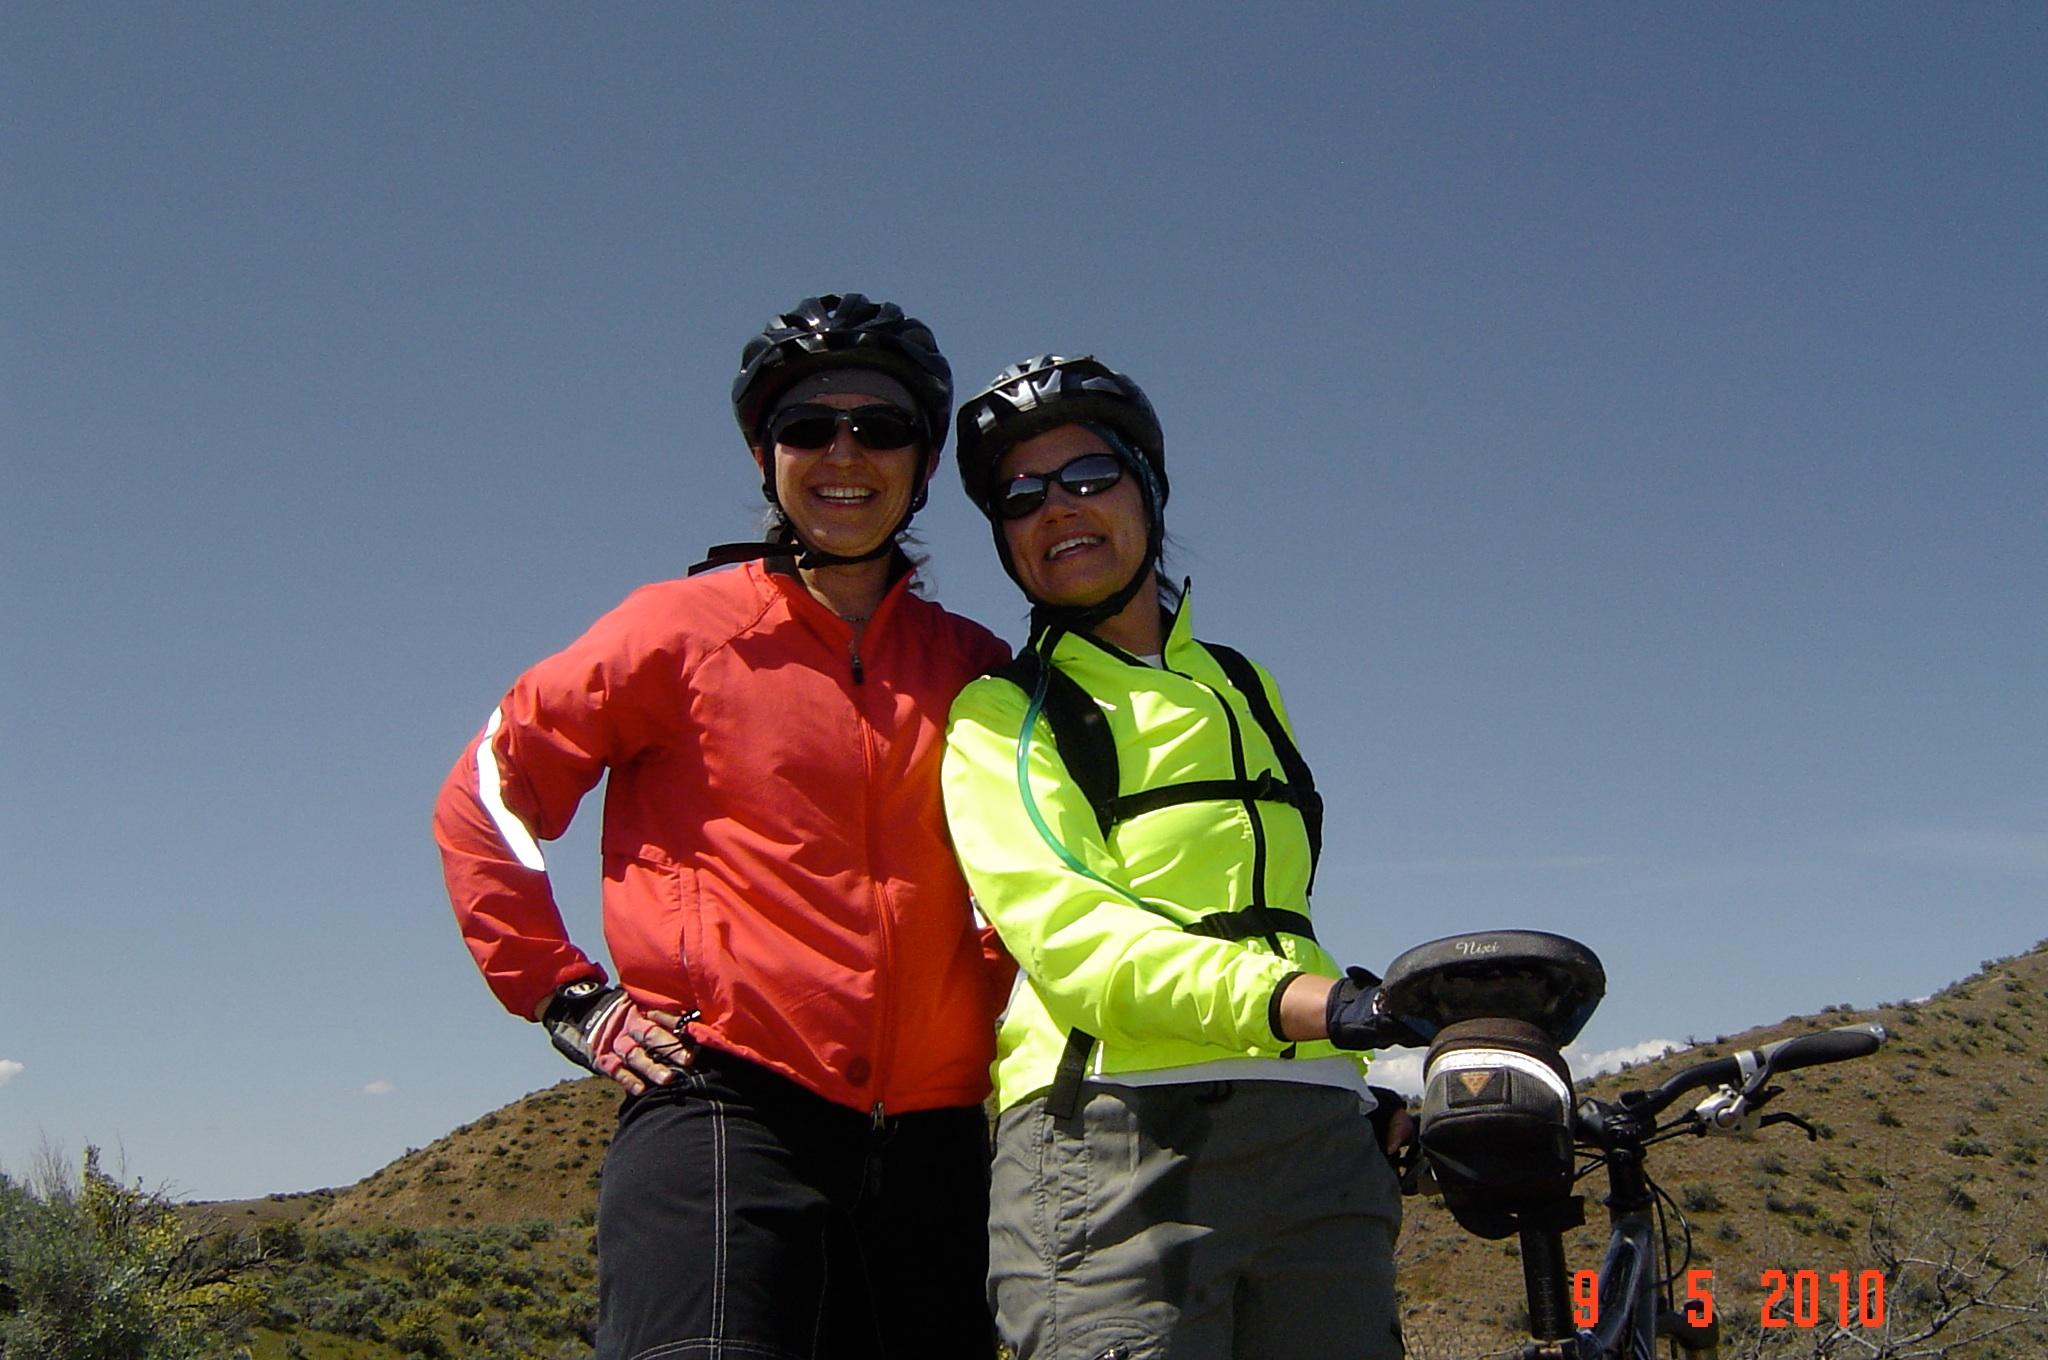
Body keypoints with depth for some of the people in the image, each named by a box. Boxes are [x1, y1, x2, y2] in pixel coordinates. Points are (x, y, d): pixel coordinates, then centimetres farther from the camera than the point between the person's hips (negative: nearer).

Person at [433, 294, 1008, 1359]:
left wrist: (1001, 995, 13)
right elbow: (483, 798, 7)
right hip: (725, 1113, -4)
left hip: (931, 1141, 5)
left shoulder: (974, 668, 14)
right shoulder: (686, 630, 4)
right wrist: (565, 996, 0)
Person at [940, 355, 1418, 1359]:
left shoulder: (1245, 686, 25)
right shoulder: (998, 716, 7)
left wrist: (1367, 1088, 23)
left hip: (1319, 1137, 5)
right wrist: (1300, 1000, -24)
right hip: (1112, 1137, -5)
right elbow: (1064, 928, -10)